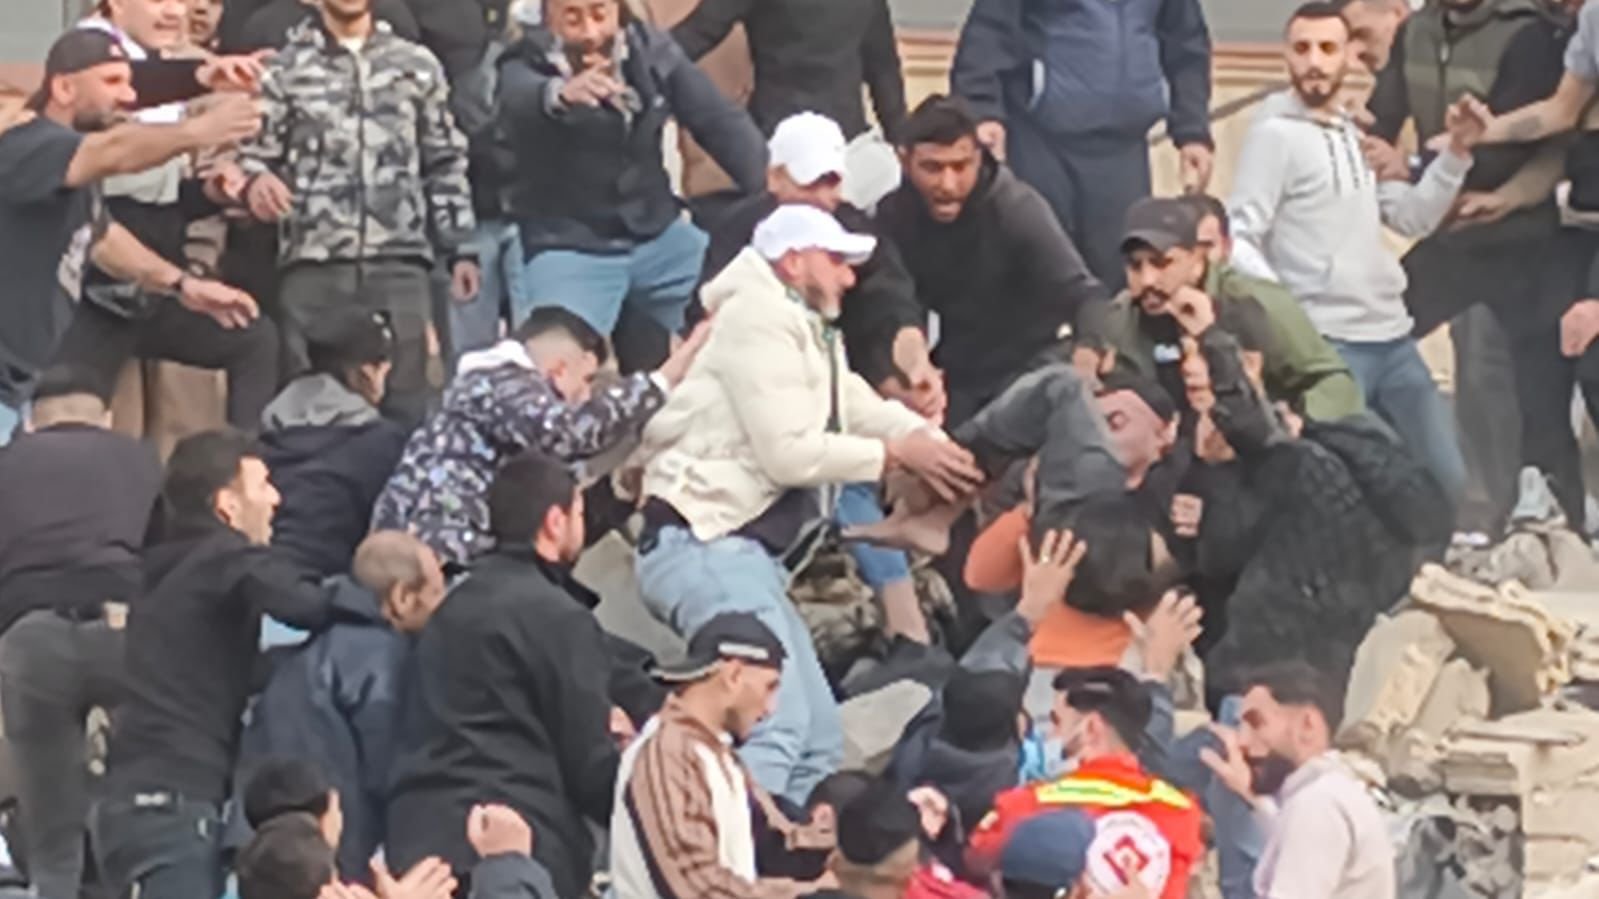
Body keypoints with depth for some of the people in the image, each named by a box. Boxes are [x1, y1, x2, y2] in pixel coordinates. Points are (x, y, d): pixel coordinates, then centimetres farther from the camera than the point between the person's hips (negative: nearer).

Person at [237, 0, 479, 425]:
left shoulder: (417, 65, 15)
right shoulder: (284, 68, 9)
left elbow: (446, 164, 16)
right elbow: (253, 150, 5)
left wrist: (460, 249, 8)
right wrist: (254, 180, -19)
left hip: (399, 262, 1)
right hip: (313, 263, -1)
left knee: (404, 399, -1)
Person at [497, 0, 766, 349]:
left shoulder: (652, 52, 0)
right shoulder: (528, 67, -13)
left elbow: (722, 123, -1)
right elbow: (519, 101, -38)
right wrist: (561, 94, -63)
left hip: (657, 235, 4)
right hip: (569, 248, -4)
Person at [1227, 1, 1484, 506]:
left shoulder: (1353, 136, 16)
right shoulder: (1275, 135, -6)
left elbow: (1413, 217, 17)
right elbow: (1239, 240, -13)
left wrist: (1456, 154, 3)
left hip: (1393, 339, 8)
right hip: (1327, 345, -8)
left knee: (1446, 478, 10)